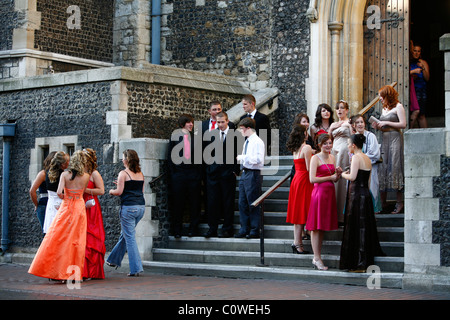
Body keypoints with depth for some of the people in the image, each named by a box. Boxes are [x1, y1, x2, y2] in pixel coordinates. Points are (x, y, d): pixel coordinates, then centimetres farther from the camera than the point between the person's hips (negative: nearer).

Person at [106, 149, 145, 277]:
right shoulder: (140, 174, 12)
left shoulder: (123, 173, -7)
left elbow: (119, 192, -11)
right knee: (124, 234, 20)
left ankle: (136, 268, -4)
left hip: (128, 207, -7)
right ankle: (114, 260, 33)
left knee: (130, 237, -2)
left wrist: (111, 191, 11)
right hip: (141, 206, 7)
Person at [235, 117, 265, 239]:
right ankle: (244, 229, 16)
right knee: (242, 203, 9)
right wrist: (241, 159, 9)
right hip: (244, 174, 9)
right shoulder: (247, 142, 16)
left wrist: (243, 157, -16)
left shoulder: (257, 142, -11)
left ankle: (254, 231, 4)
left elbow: (258, 159, -21)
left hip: (253, 175, -9)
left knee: (253, 204, -3)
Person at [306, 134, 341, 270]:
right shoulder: (315, 158, -7)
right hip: (319, 191, -8)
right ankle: (317, 258, -3)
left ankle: (317, 257, 14)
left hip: (329, 192, 8)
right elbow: (312, 179, -16)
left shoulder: (332, 157, 15)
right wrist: (330, 177, -12)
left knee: (322, 226, 10)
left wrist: (338, 174, -1)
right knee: (316, 227, -5)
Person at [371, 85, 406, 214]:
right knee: (382, 169, 2)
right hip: (384, 139, 7)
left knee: (395, 168, -9)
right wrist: (377, 126, 3)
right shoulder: (384, 109, 19)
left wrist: (386, 123, -10)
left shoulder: (398, 107, -2)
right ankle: (382, 203, 4)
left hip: (395, 138, -7)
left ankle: (399, 203, -4)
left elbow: (403, 124, -11)